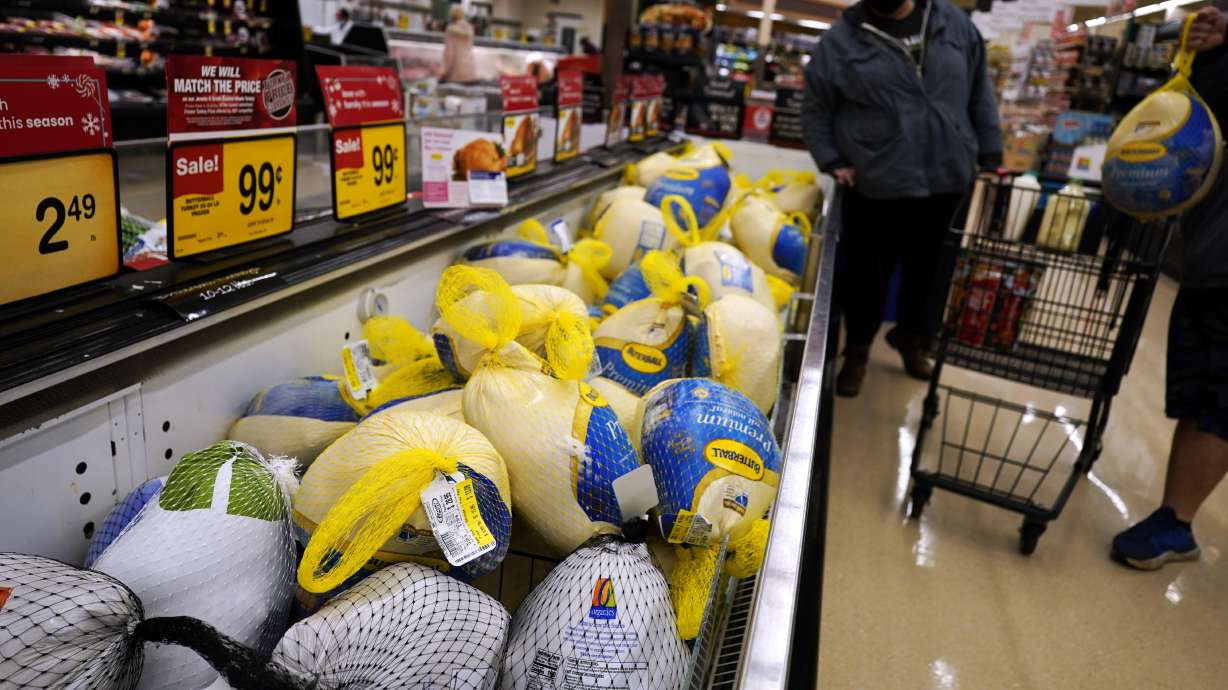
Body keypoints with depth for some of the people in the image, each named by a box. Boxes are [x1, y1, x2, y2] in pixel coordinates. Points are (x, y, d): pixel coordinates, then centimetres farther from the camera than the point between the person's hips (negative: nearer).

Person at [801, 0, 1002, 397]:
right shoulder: (842, 40, -1)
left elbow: (980, 98, 12)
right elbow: (815, 110, 5)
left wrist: (990, 158, 10)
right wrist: (832, 162, -5)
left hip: (946, 182, 3)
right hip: (874, 187, -3)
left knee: (928, 269, 15)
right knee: (867, 273, 7)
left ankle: (913, 337, 39)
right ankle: (857, 351, 28)